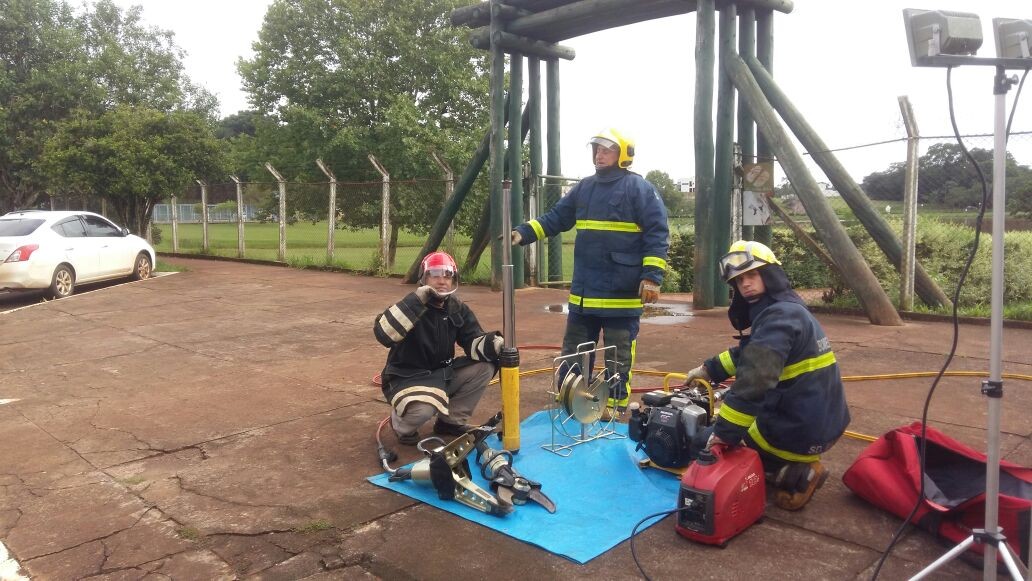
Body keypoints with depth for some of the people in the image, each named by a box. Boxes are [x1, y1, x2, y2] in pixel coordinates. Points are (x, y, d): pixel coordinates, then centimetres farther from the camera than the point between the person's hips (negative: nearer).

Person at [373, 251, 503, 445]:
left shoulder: (458, 309, 0)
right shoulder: (411, 307, -18)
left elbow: (474, 342, -9)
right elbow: (383, 334, -35)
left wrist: (495, 344, -32)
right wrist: (416, 300, -38)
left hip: (441, 374, 6)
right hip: (406, 378, -6)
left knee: (485, 366, -10)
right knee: (423, 408, -36)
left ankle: (451, 420, 6)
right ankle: (402, 424, 4)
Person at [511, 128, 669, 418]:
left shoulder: (639, 188, -7)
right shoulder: (584, 188, 12)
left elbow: (658, 234, -10)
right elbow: (555, 218, 15)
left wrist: (652, 276, -17)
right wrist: (523, 233, 0)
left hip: (622, 293, -6)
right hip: (584, 290, 6)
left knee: (619, 355, 5)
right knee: (573, 350, 14)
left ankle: (615, 405, 17)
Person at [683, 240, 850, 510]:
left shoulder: (778, 316, -21)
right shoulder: (787, 308, 11)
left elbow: (753, 381, -31)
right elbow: (747, 353, 25)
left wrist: (723, 434, -26)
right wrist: (709, 369, 19)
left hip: (801, 429, -10)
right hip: (822, 421, 10)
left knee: (705, 445, 3)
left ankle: (795, 475, -4)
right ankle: (800, 468, 15)